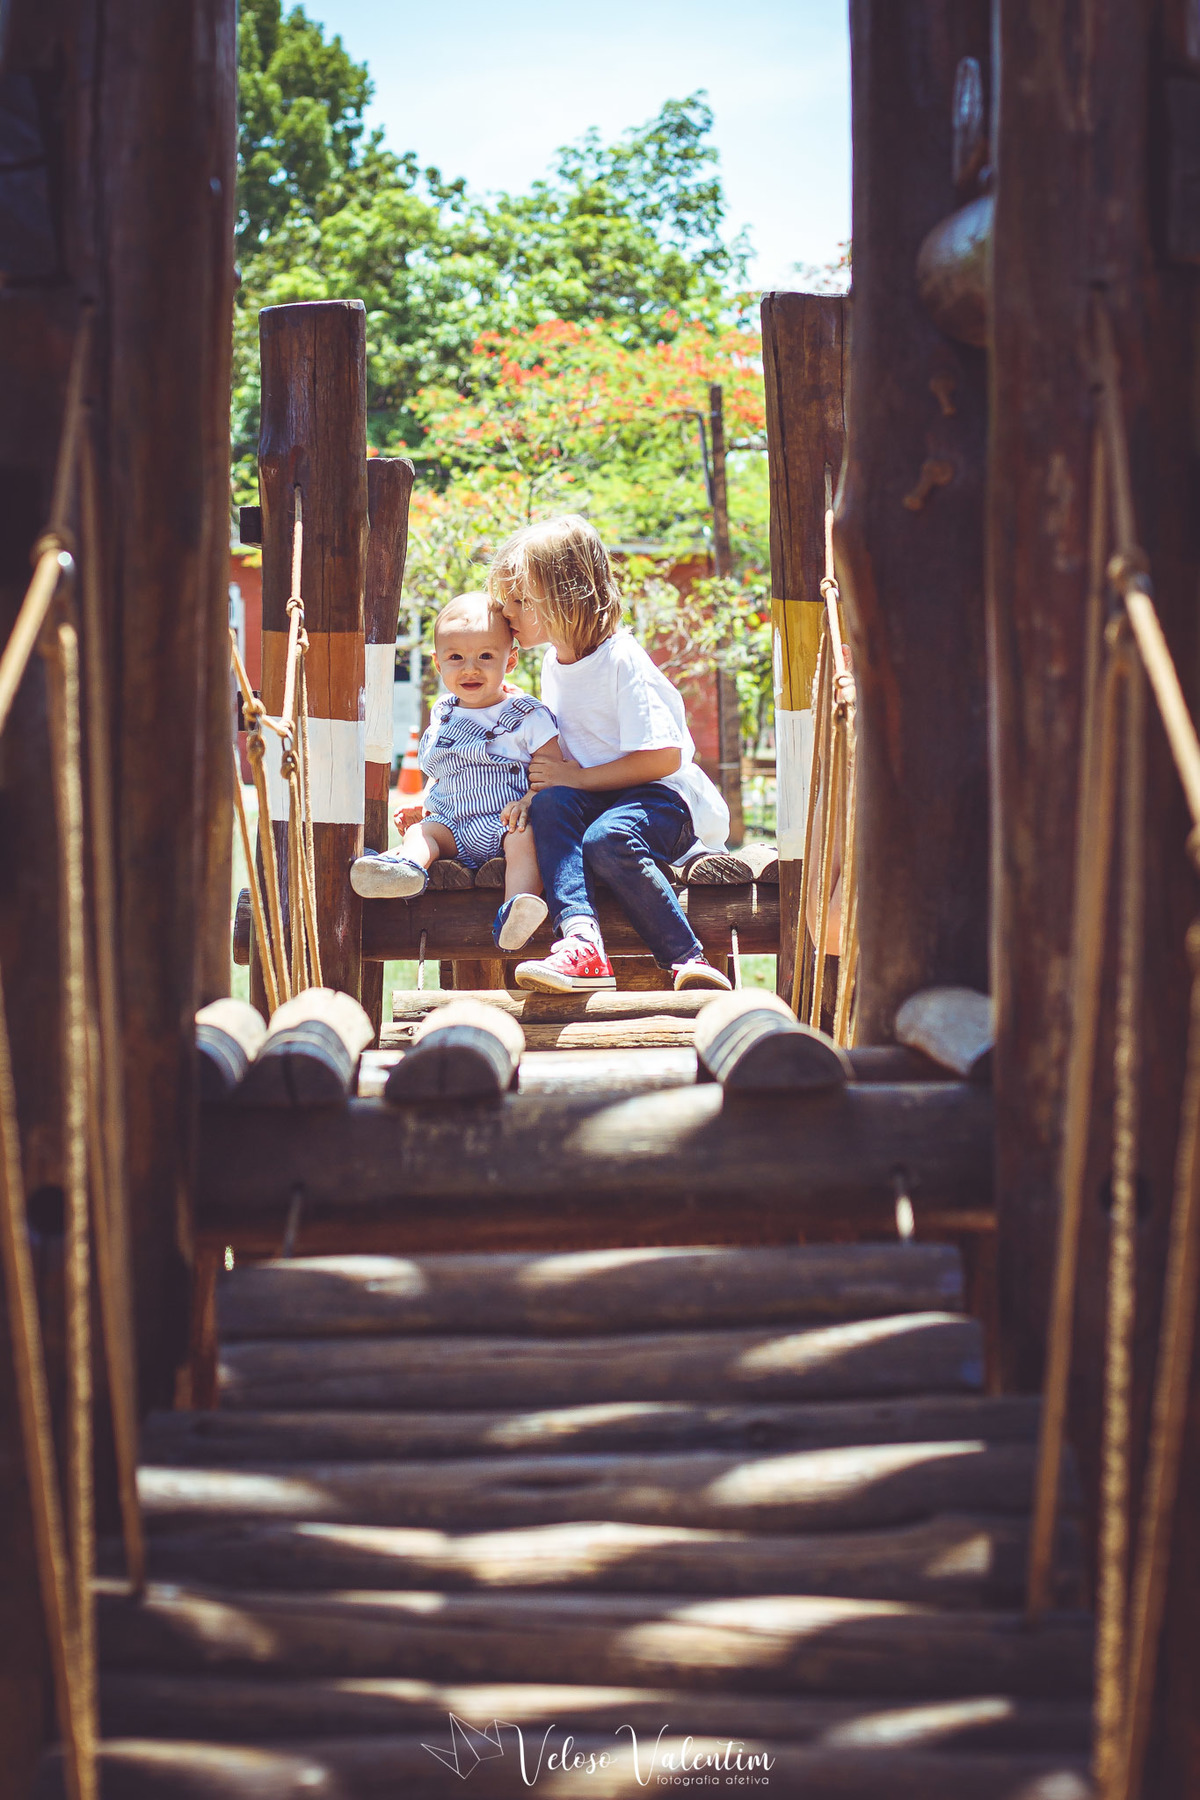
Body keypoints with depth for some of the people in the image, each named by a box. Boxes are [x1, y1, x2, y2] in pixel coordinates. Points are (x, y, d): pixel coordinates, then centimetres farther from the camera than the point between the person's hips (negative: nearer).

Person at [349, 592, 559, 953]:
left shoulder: (528, 715, 0)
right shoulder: (443, 715, 16)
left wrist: (528, 804, -23)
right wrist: (420, 806, 15)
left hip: (505, 823, -5)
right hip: (454, 828, 5)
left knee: (525, 839, -34)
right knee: (421, 830, -20)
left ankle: (512, 918, -57)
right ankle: (407, 868, -54)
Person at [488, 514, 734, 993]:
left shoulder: (622, 661, -14)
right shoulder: (554, 665, 11)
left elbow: (663, 757, -20)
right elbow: (557, 755, 15)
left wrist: (578, 778, -18)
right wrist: (537, 791, -7)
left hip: (668, 795, -6)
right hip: (597, 797, 7)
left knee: (607, 840, -37)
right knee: (550, 805, -27)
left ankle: (687, 959, -28)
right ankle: (581, 943, -44)